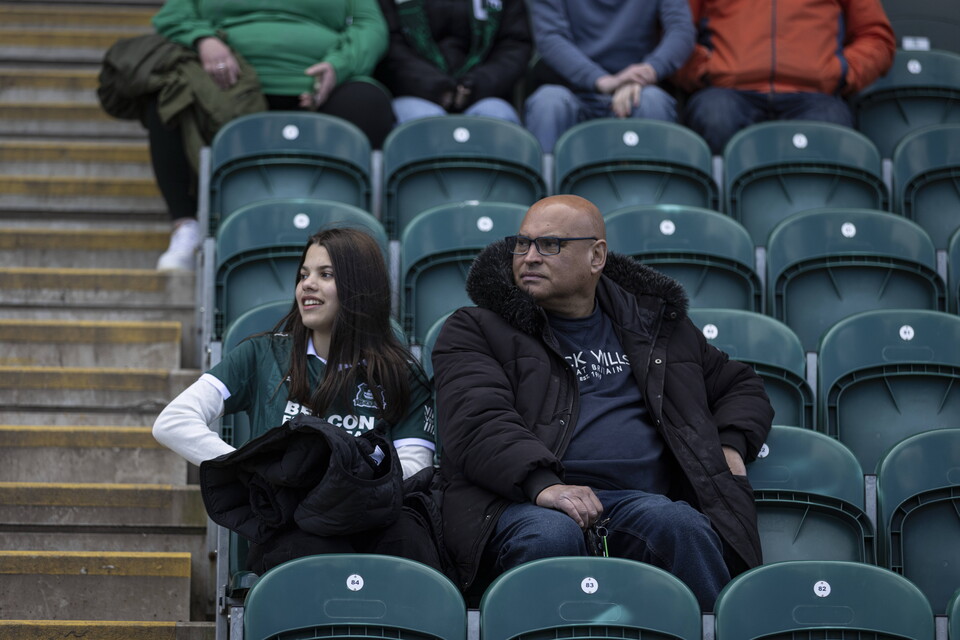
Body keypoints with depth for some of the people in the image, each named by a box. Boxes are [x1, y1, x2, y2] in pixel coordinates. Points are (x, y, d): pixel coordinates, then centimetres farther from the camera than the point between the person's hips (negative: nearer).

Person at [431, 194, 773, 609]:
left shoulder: (654, 323, 28)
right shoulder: (475, 330, 16)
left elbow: (740, 386, 39)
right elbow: (477, 423, -2)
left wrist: (731, 447, 15)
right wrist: (542, 484, -22)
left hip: (642, 500, 2)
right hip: (524, 503, -2)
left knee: (677, 525, -35)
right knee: (550, 536, -40)